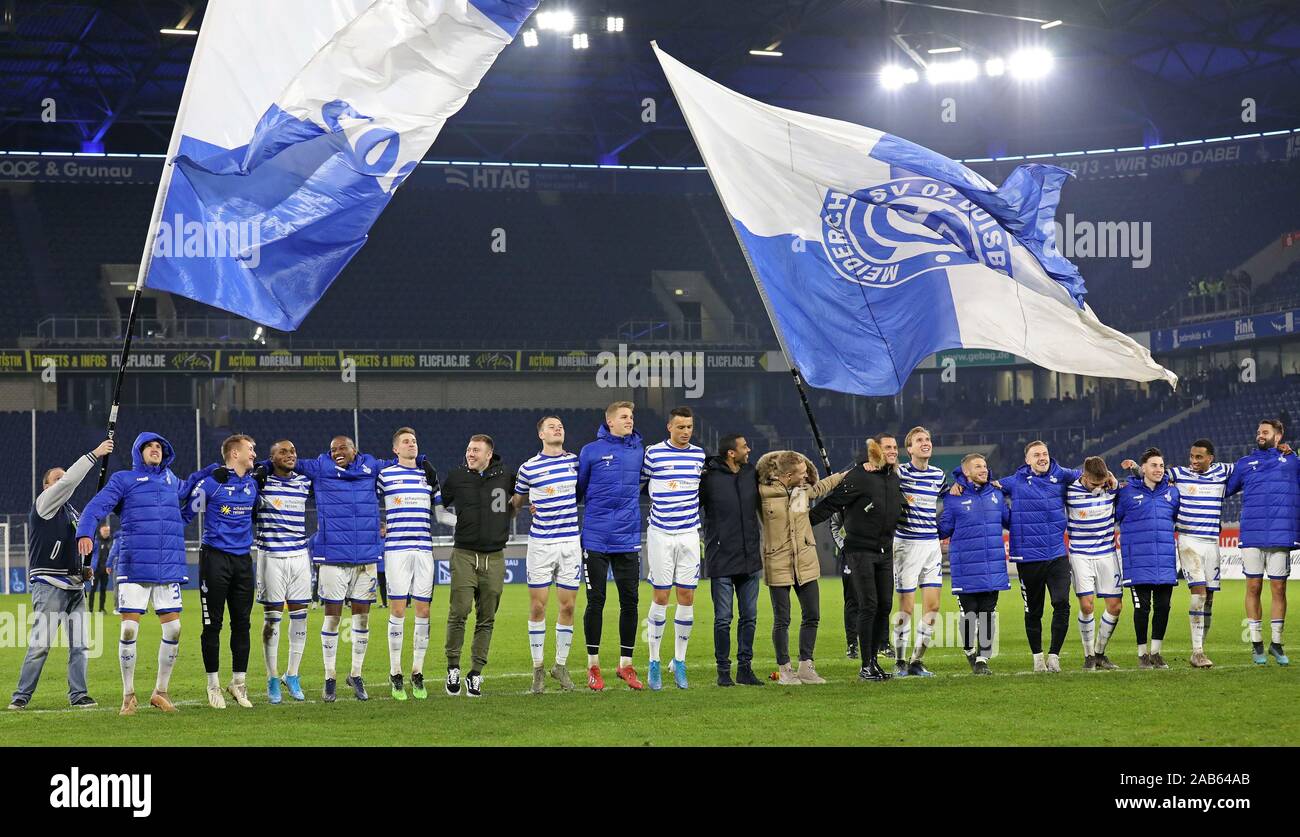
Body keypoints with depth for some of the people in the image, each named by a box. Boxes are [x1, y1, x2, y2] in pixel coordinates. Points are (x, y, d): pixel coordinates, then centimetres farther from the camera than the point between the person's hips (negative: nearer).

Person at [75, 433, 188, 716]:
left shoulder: (171, 481, 18)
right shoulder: (123, 480, 4)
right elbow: (96, 506, -9)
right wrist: (85, 533, -27)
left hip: (170, 568, 4)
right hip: (134, 568, -4)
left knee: (173, 629, 0)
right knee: (129, 629, -5)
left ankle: (161, 692, 14)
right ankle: (128, 695, 6)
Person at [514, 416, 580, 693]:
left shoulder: (575, 461, 6)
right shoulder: (529, 468, -2)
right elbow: (516, 501, 15)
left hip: (571, 542, 2)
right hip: (540, 544, -2)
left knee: (568, 606, 3)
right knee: (537, 607, -1)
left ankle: (561, 665, 16)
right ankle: (538, 668, 8)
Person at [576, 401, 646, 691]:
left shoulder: (639, 451, 7)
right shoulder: (591, 451, -2)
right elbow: (578, 489, 7)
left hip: (628, 541, 3)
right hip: (596, 539, -3)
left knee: (630, 601, 4)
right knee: (596, 601, 2)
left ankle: (626, 664, 15)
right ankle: (593, 666, 11)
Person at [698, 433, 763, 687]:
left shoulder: (752, 474, 8)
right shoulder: (709, 476, -9)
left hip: (750, 560, 5)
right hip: (721, 561, -5)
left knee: (749, 617, 8)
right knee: (723, 618, 0)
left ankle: (745, 667, 16)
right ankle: (723, 669, 8)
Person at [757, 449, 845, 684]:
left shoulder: (806, 489, 5)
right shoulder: (763, 492, -10)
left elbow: (823, 485, 27)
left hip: (806, 563, 5)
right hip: (778, 565, -5)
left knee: (812, 616, 5)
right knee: (782, 620, 1)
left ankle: (806, 667, 15)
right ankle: (784, 670, 12)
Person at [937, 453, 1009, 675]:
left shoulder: (996, 494, 10)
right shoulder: (954, 498, -3)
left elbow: (1010, 520, 22)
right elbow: (943, 530, 0)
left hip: (993, 568, 3)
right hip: (966, 571, -3)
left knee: (988, 614, 4)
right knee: (968, 614, 2)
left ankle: (983, 658, 11)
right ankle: (970, 651, 26)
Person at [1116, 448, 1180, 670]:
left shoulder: (1171, 492, 10)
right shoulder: (1127, 491, -1)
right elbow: (1112, 517, 8)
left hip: (1165, 561, 3)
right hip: (1139, 562, -3)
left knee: (1163, 606, 4)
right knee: (1142, 607, -1)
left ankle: (1156, 652, 16)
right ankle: (1142, 653, 10)